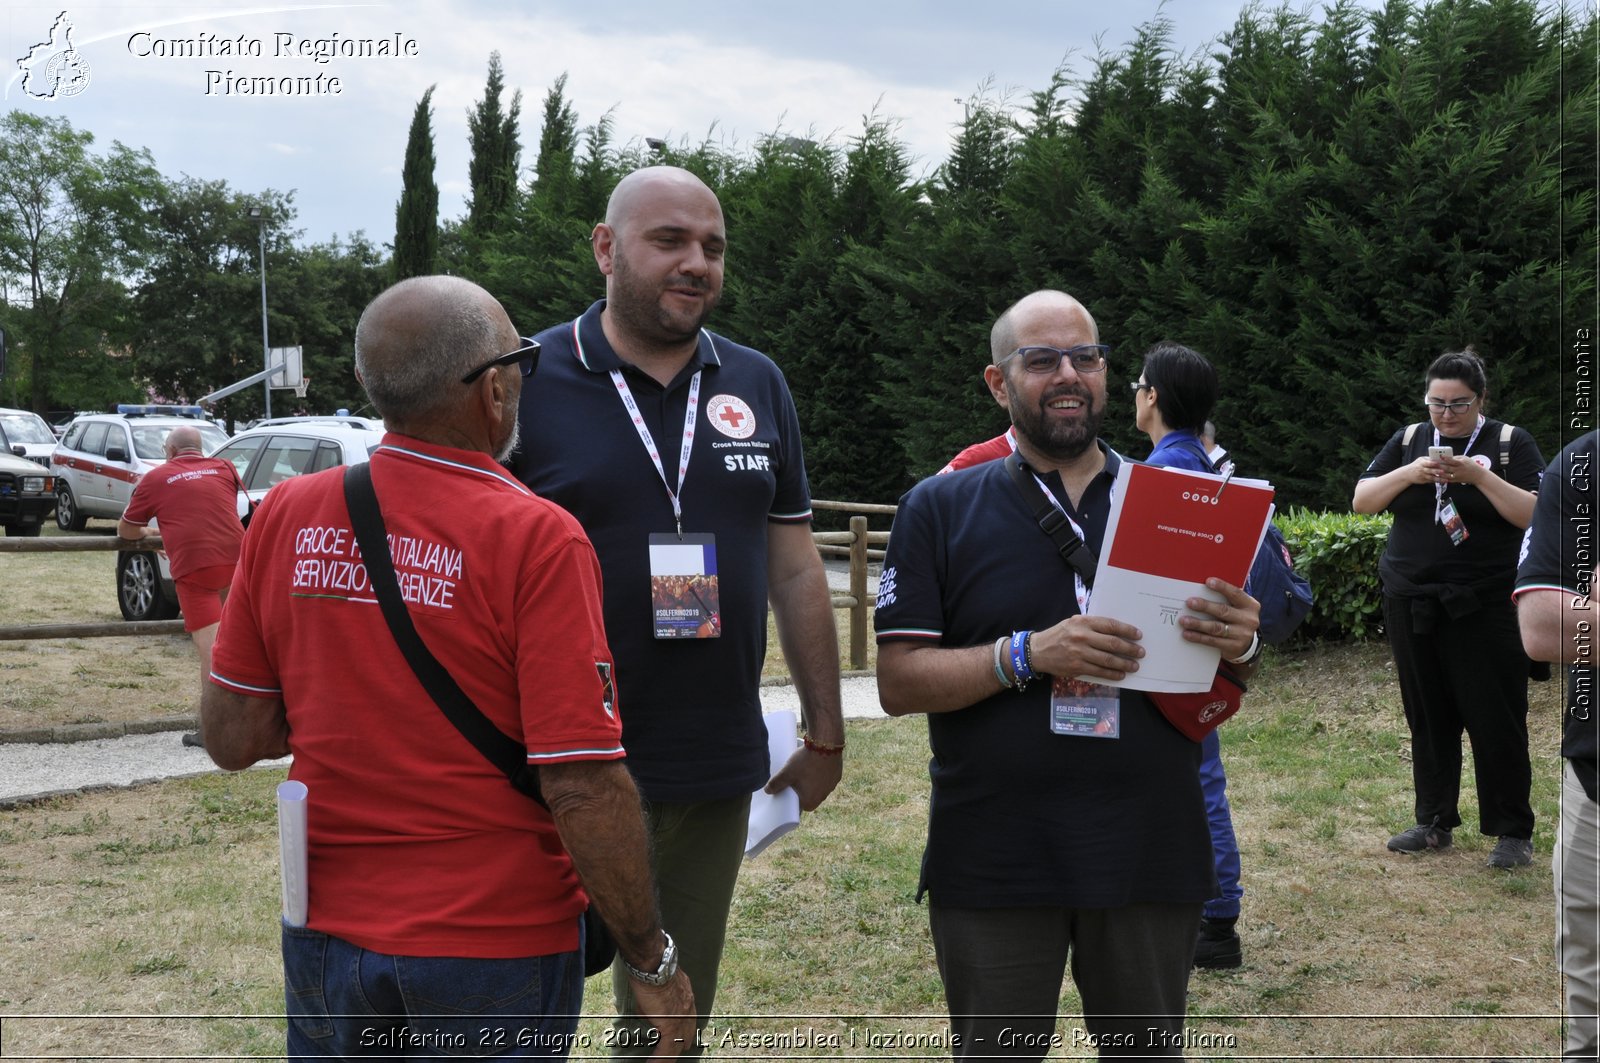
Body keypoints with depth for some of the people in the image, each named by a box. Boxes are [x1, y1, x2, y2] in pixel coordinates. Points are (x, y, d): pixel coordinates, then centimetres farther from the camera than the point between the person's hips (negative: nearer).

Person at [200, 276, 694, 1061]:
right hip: (495, 951, -4)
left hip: (325, 937, 4)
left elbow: (231, 738, 2)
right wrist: (652, 966, -8)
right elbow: (584, 788, -19)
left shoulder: (286, 516, -4)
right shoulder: (536, 539, -17)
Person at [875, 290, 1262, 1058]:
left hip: (1151, 851, 2)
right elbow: (898, 682, -6)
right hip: (993, 868, -2)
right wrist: (1028, 655, -21)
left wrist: (1238, 643, -12)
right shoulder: (939, 509, 0)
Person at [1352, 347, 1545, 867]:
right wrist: (1408, 474, -12)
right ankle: (1434, 822, 20)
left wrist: (1479, 477, -21)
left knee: (1496, 721, -2)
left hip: (1485, 609, -4)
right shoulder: (1408, 440, 9)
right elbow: (1361, 501, 5)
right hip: (1412, 604, 4)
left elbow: (1536, 514, -10)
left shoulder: (1510, 443, -1)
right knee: (1428, 720, 10)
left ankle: (1514, 832, 6)